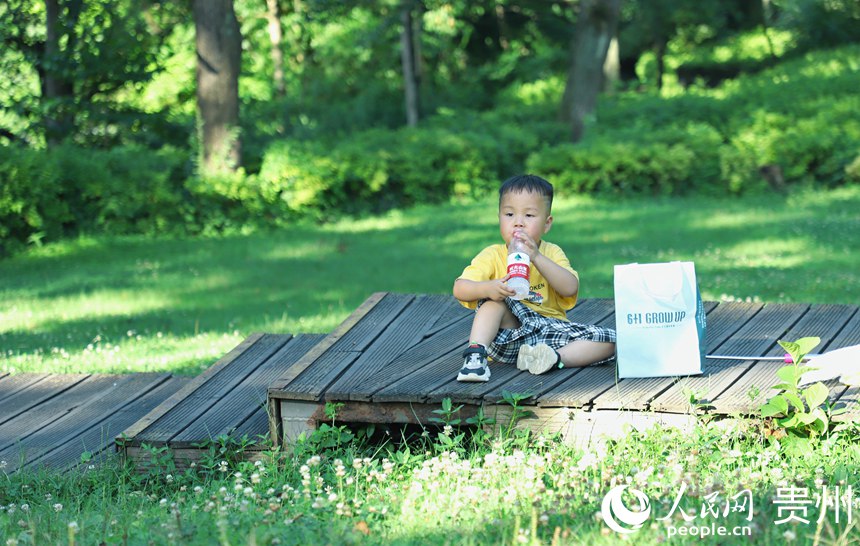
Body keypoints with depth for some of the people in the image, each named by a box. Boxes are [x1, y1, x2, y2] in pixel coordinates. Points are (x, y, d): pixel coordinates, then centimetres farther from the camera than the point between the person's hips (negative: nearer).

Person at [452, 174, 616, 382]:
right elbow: (459, 289, -11)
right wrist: (489, 288, -33)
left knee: (608, 341, -17)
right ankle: (475, 355, -34)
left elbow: (570, 288, -13)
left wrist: (536, 257, -22)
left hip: (550, 330, 1)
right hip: (508, 337, -1)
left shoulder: (551, 253, 6)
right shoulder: (493, 255, 2)